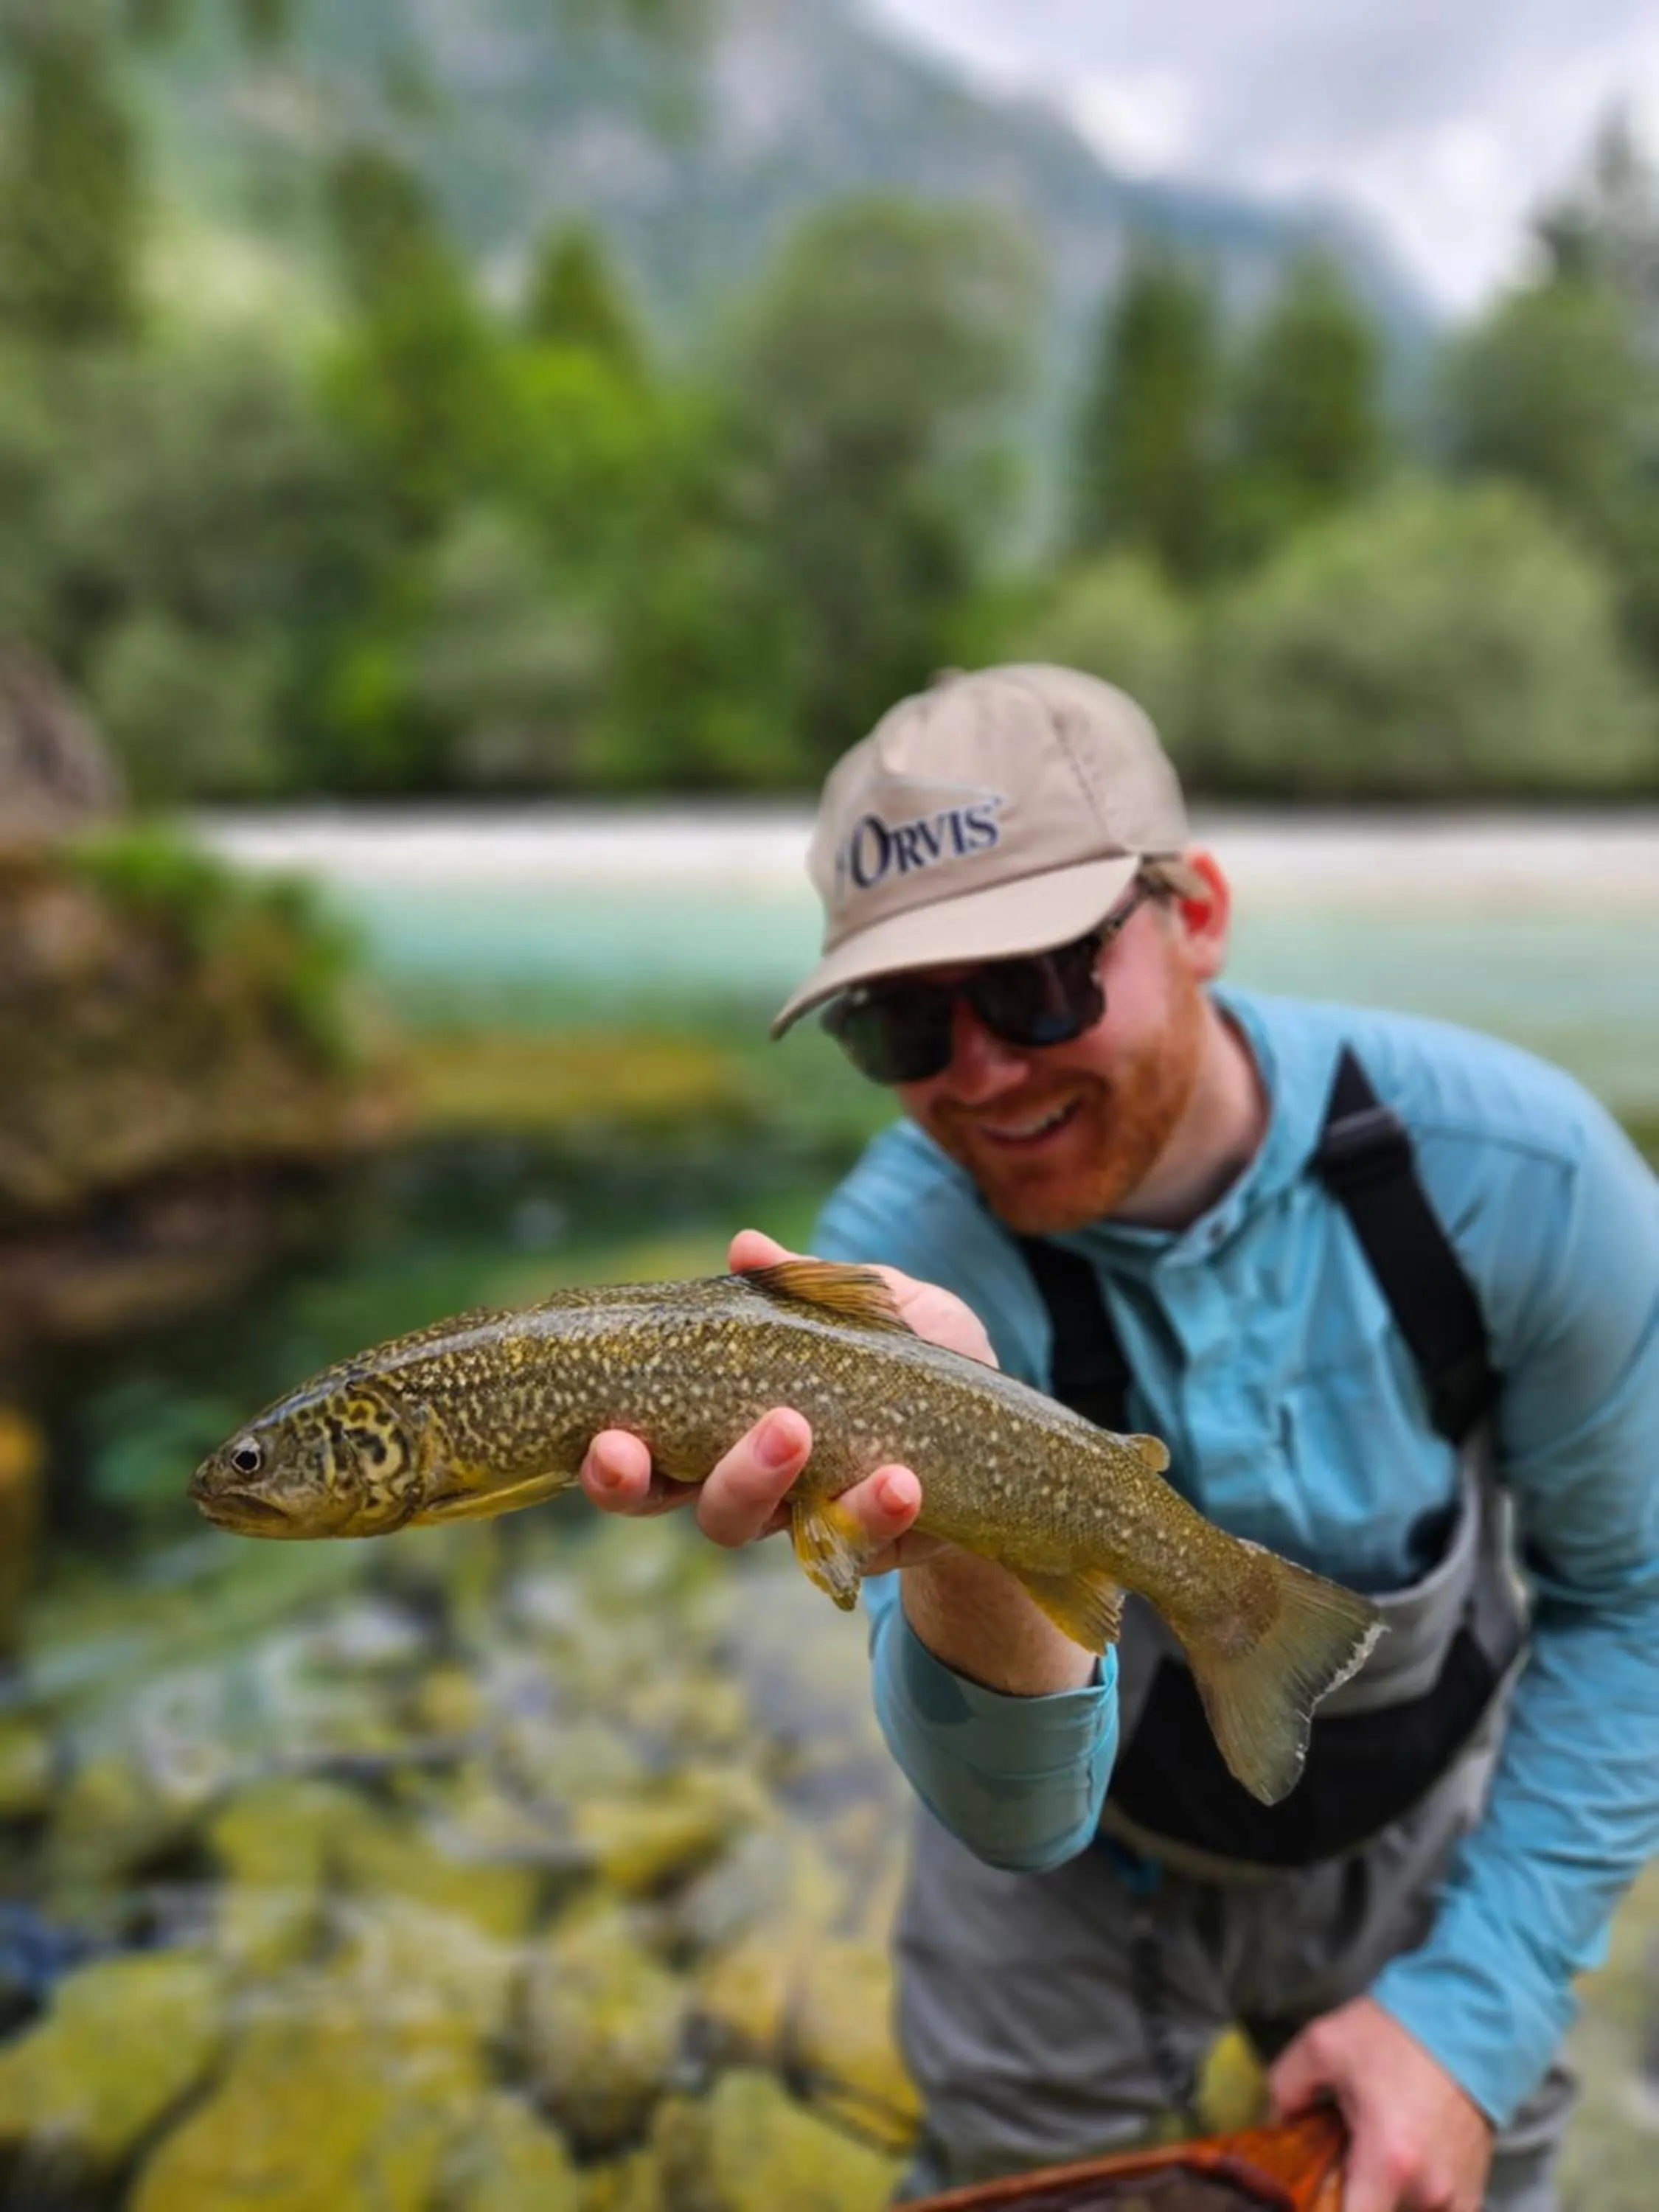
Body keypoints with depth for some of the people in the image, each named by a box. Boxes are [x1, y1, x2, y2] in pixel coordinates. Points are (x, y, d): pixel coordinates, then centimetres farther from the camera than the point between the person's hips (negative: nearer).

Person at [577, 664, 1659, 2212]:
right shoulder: (902, 1248, -30)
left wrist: (1479, 2009, -13)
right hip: (1080, 1854, 0)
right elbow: (1018, 1817, -34)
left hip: (1428, 1847, 1)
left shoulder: (1512, 1166, -26)